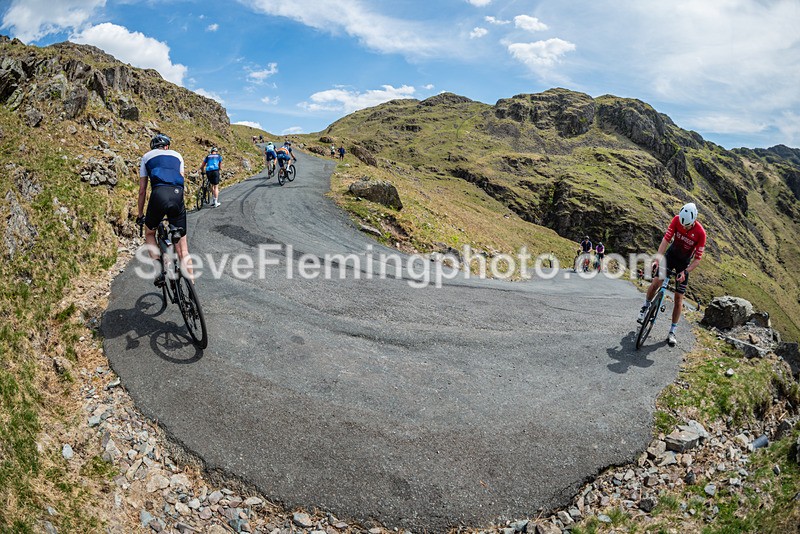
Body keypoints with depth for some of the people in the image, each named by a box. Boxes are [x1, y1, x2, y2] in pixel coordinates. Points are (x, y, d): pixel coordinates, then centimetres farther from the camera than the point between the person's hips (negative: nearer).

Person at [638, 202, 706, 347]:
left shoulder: (700, 233, -25)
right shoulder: (677, 220, -21)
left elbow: (698, 258, -21)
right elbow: (666, 239, -24)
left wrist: (685, 272, -32)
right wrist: (657, 259, -34)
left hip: (685, 263, -1)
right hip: (671, 255, 2)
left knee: (679, 298, -2)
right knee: (655, 283, -17)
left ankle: (672, 332, 6)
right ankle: (646, 306, 14)